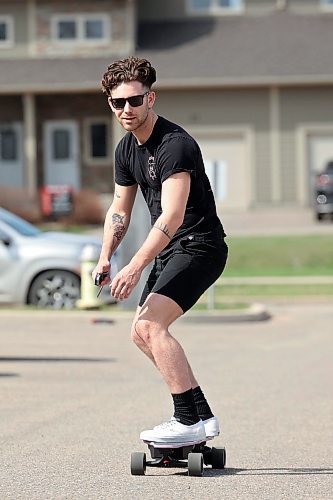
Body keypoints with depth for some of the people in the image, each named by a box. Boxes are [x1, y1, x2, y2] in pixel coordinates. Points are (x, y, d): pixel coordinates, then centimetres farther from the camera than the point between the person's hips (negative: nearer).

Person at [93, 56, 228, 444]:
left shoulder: (174, 144, -22)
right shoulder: (126, 149, 8)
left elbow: (172, 216, -30)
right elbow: (120, 209, 19)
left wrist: (135, 267, -36)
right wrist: (105, 258, 3)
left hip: (199, 247, -10)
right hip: (169, 252, 10)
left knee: (149, 325, -23)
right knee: (142, 334, 14)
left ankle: (189, 422, -23)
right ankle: (202, 416, 19)